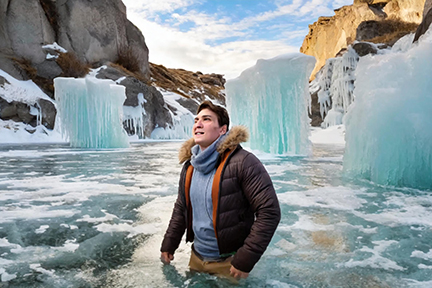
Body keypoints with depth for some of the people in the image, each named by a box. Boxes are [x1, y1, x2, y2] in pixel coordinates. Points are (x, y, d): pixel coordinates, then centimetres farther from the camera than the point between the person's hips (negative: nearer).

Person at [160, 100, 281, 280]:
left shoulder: (243, 162, -21)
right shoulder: (189, 166, 2)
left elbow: (269, 212, -23)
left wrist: (246, 259, -23)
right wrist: (168, 245, 12)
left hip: (229, 263, -6)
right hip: (196, 258, 7)